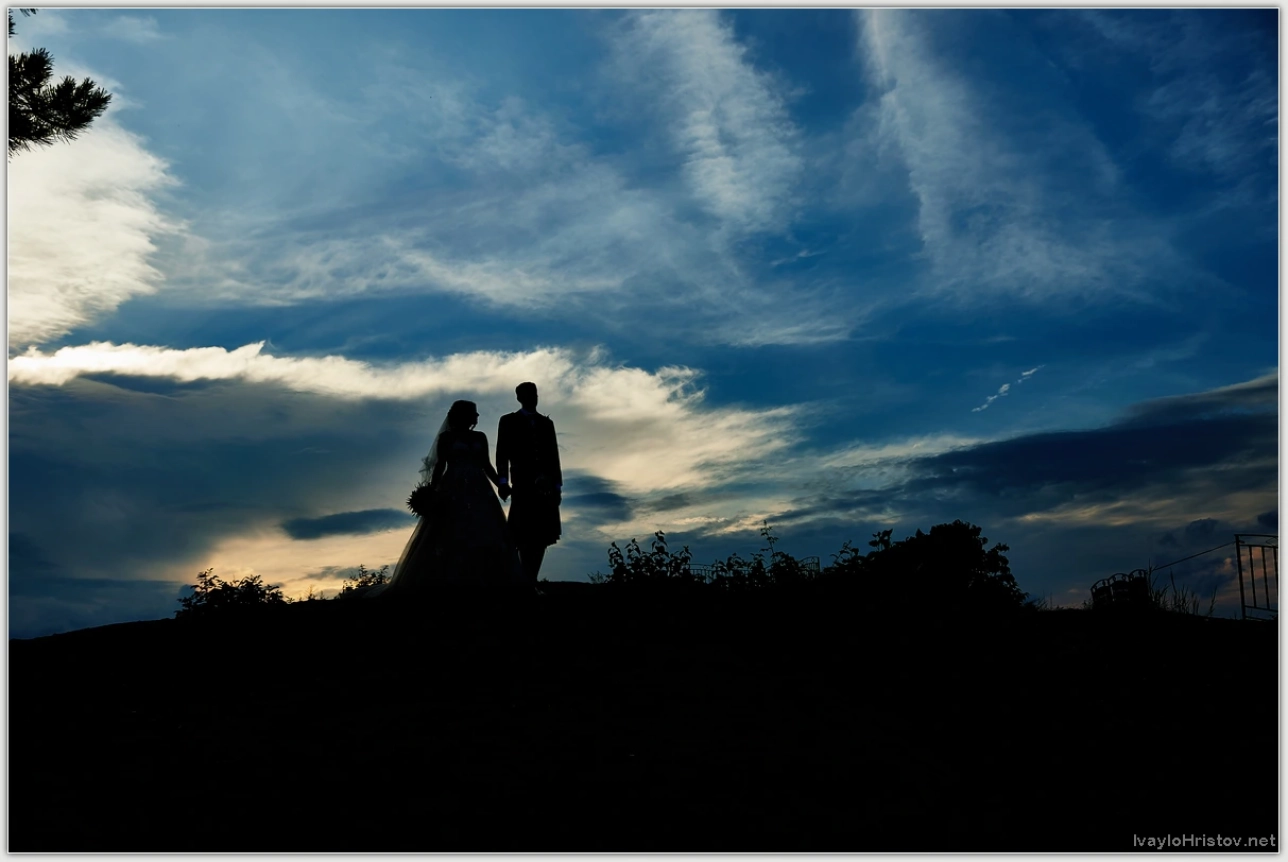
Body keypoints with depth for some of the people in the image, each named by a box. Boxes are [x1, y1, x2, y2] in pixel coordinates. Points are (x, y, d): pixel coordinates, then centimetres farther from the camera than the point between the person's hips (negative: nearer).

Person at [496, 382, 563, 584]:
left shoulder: (546, 423, 20)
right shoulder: (508, 421, 12)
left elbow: (553, 455, 15)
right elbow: (502, 454, 3)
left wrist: (557, 485, 7)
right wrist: (503, 481, -10)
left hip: (545, 485, 3)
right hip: (523, 483, -3)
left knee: (543, 533, -2)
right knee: (526, 533, -12)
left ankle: (532, 579, 3)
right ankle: (528, 580, -11)